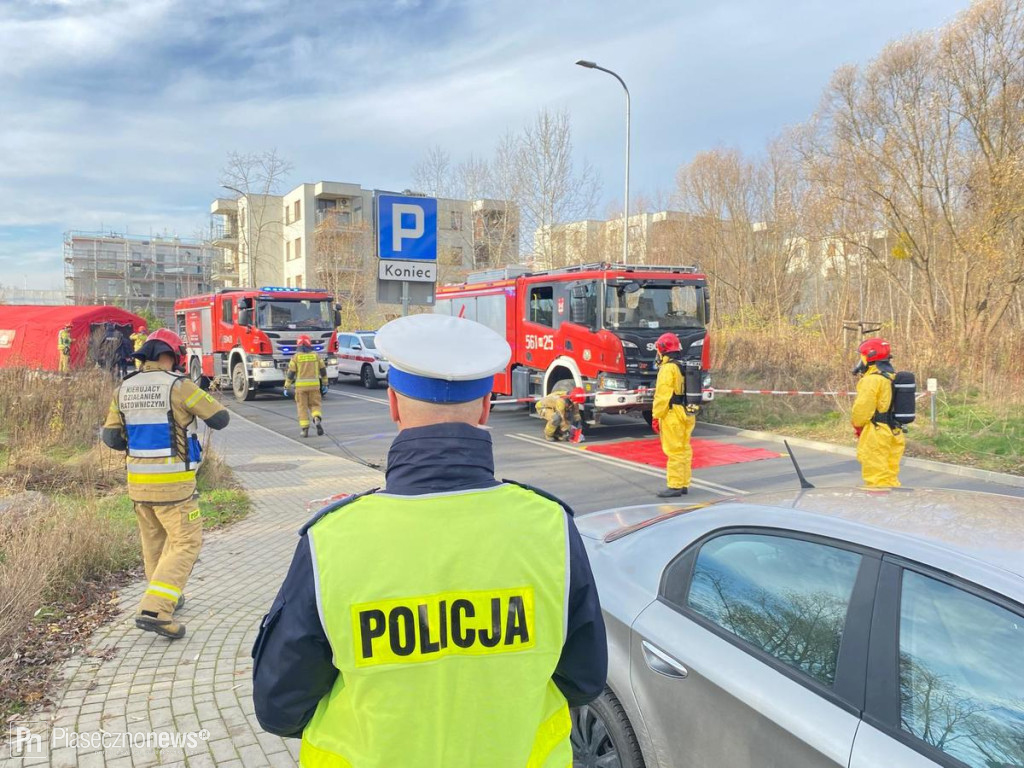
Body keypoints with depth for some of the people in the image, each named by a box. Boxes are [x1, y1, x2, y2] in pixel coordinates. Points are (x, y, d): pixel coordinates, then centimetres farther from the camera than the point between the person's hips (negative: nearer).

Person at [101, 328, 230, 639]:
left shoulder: (124, 390, 3)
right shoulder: (178, 386, -13)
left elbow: (111, 438, 6)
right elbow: (220, 419, -7)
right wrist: (199, 401, 13)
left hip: (138, 481, 7)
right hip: (173, 483, -6)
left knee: (153, 540, 21)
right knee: (185, 543, 0)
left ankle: (166, 598, 36)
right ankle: (154, 609, -10)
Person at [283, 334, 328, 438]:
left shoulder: (296, 357, -1)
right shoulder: (316, 356, 6)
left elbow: (290, 373, -4)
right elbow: (323, 371, 8)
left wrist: (286, 388, 2)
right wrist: (325, 385, 17)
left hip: (301, 385, -1)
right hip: (314, 385, 1)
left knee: (302, 407, 8)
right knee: (315, 405, 11)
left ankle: (305, 429, 3)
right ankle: (317, 420, -18)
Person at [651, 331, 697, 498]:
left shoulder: (668, 368, -13)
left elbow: (662, 395, -18)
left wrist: (656, 416, -14)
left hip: (673, 415, -9)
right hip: (688, 414, 9)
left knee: (674, 451, -6)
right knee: (684, 449, 13)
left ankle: (675, 486, -3)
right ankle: (684, 484, 19)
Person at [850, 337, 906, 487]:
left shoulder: (871, 380, -15)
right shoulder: (894, 377, 12)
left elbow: (862, 409, -16)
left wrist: (856, 425, 2)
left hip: (875, 435, -9)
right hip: (894, 434, 9)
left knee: (876, 478, -5)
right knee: (890, 476, 15)